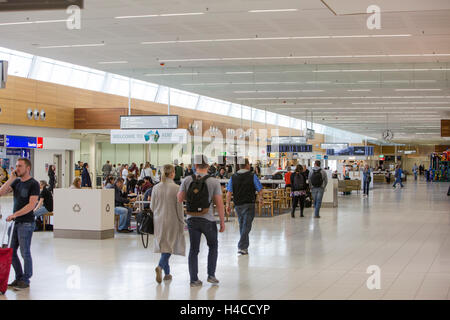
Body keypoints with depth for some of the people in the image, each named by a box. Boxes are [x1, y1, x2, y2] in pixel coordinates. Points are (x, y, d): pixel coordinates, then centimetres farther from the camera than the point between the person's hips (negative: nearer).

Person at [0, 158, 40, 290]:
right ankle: (19, 277, 22)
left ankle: (25, 280, 8)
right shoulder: (16, 182, 12)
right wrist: (11, 179, -3)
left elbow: (31, 205, -17)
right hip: (15, 222, 7)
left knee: (25, 253, -2)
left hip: (26, 223, -7)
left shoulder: (33, 184, -9)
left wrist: (15, 214, -21)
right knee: (11, 252, 10)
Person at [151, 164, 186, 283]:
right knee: (170, 245, 0)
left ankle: (167, 273, 19)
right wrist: (182, 222, 0)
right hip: (172, 220, -4)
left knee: (163, 245, 14)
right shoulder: (176, 188, -11)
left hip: (159, 220, 4)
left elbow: (152, 206, 6)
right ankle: (160, 266, -22)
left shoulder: (156, 188, 0)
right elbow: (179, 208, -9)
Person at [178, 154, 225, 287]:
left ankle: (194, 279, 9)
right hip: (208, 220, -2)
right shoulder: (214, 182, -9)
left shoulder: (187, 180, -3)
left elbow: (179, 199, -2)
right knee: (213, 246, 20)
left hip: (192, 219, 2)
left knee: (194, 249, 10)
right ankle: (211, 275, 17)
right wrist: (222, 222, -3)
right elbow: (219, 203, -10)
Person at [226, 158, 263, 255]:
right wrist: (260, 199, 16)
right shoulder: (252, 176, -4)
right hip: (249, 204, -4)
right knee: (246, 225, -4)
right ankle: (241, 247, -13)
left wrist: (228, 205, 4)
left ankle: (245, 246, 25)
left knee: (242, 225, 17)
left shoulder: (233, 177, 4)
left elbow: (229, 193, 0)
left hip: (238, 205, 4)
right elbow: (260, 190, -2)